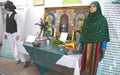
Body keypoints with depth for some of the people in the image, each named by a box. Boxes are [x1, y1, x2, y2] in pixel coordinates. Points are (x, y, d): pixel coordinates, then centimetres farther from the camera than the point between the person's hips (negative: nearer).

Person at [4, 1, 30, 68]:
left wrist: (18, 34, -20)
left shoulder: (15, 15, -12)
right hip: (9, 34, 7)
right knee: (13, 48, 11)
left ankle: (25, 61, 0)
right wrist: (6, 33, 14)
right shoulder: (7, 15, 8)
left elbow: (18, 25, -15)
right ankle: (18, 59, 25)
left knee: (19, 48, -9)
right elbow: (7, 25, 14)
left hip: (15, 34, -7)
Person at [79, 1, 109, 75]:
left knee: (93, 61, 1)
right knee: (85, 59, 8)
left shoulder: (102, 19, -4)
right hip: (87, 44, 4)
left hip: (96, 44, -4)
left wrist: (104, 46, -11)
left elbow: (104, 33, -6)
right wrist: (80, 42, 8)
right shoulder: (86, 19, 8)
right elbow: (83, 31, 11)